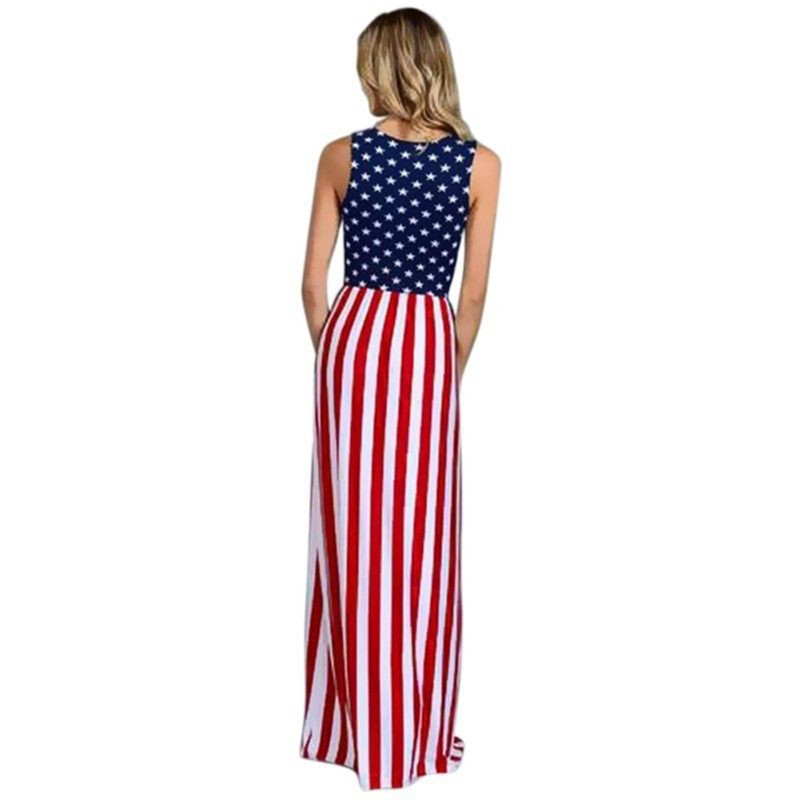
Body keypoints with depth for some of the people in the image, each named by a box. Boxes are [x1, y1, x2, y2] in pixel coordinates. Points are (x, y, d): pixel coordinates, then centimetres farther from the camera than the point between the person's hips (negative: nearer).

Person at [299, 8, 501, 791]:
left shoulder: (341, 154, -1)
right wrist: (451, 371, 11)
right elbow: (473, 296, -2)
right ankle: (416, 735, 19)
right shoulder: (481, 163, -2)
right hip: (427, 345, -1)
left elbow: (313, 283, 0)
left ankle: (351, 727, 21)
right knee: (421, 537, 8)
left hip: (351, 336, 1)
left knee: (352, 531, 9)